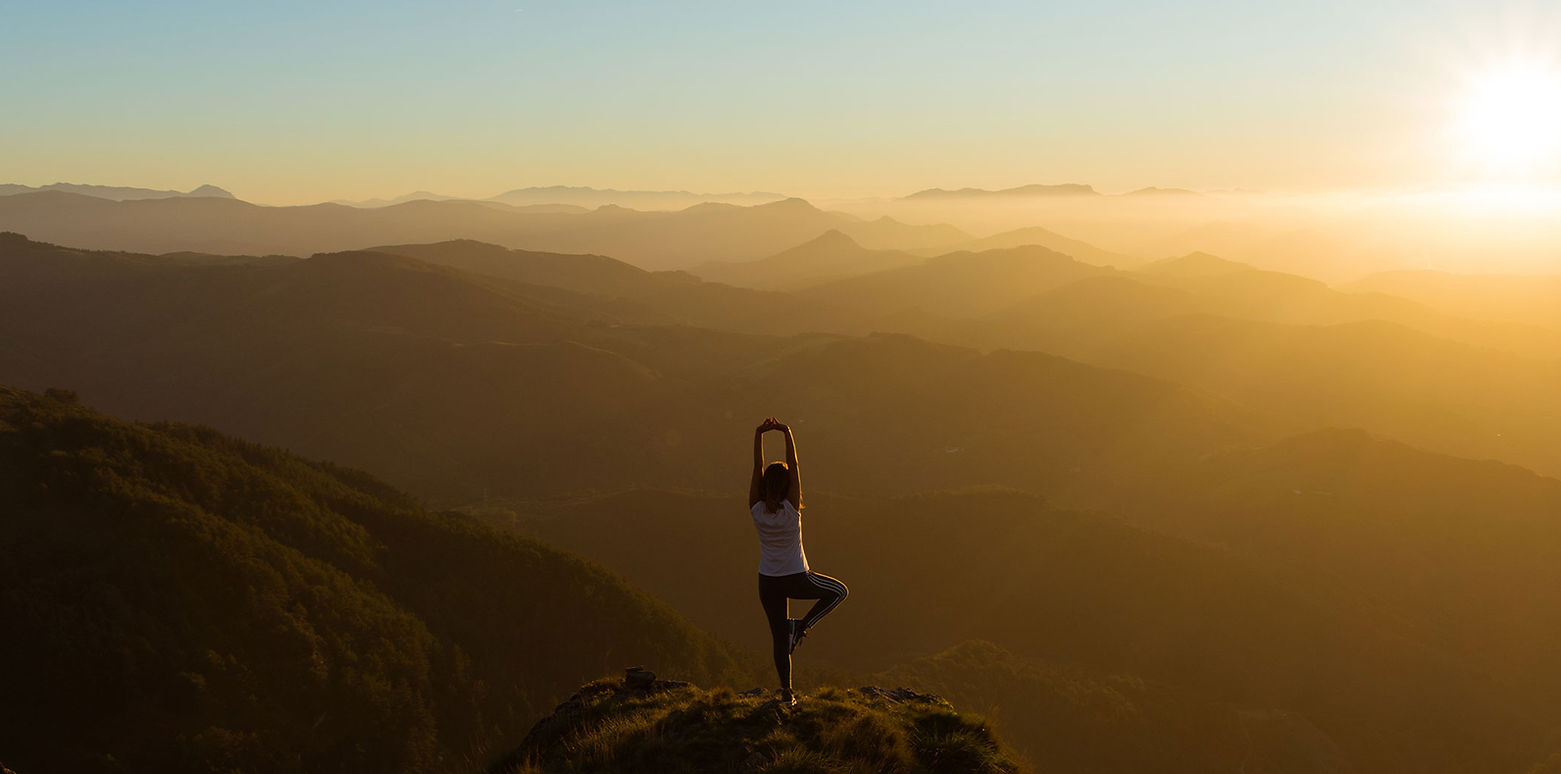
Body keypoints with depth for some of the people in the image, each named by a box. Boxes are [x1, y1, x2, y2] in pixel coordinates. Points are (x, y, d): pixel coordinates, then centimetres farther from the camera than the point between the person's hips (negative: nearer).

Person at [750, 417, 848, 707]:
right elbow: (794, 466, -20)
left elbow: (757, 468, -13)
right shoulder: (791, 509, -19)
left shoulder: (757, 509, -12)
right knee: (838, 591, 21)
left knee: (779, 638, 11)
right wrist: (787, 433, -20)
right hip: (797, 579, -3)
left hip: (768, 582, 3)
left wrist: (759, 434, -17)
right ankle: (802, 626, 7)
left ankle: (787, 692, 13)